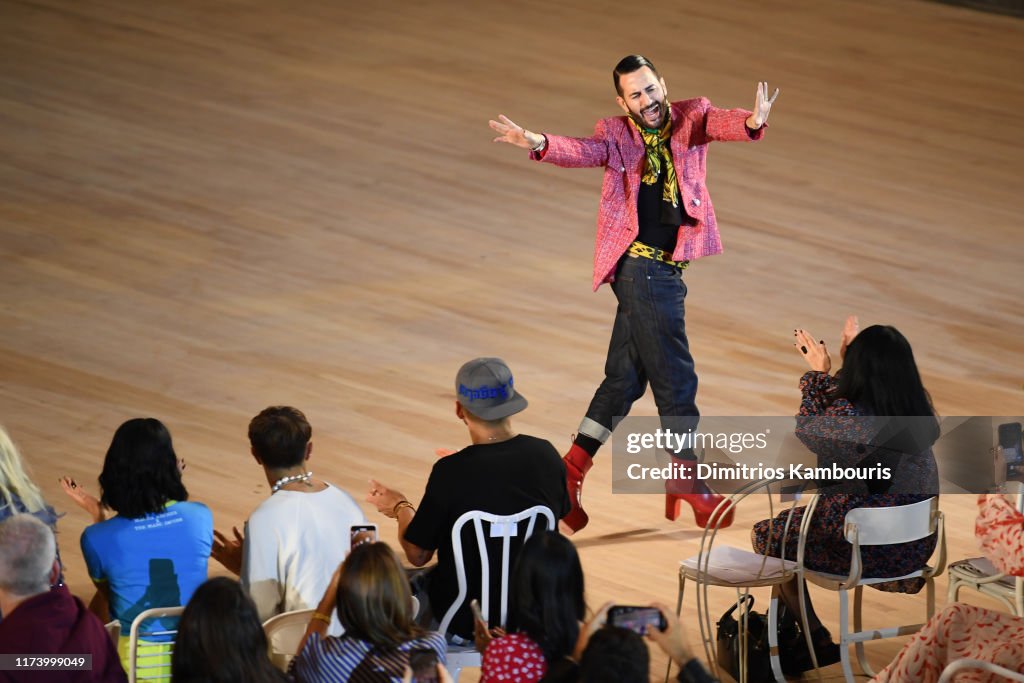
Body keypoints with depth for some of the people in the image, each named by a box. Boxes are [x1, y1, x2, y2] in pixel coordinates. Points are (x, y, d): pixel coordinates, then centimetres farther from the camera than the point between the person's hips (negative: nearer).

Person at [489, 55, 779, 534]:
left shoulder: (690, 117, 4)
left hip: (667, 270, 5)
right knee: (675, 376, -4)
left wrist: (751, 122, -41)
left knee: (626, 377, 12)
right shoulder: (617, 135, -2)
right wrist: (540, 144, -43)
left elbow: (717, 123, -16)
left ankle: (572, 469, 21)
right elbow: (583, 152, -20)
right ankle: (686, 478, 7)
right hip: (642, 265, -5)